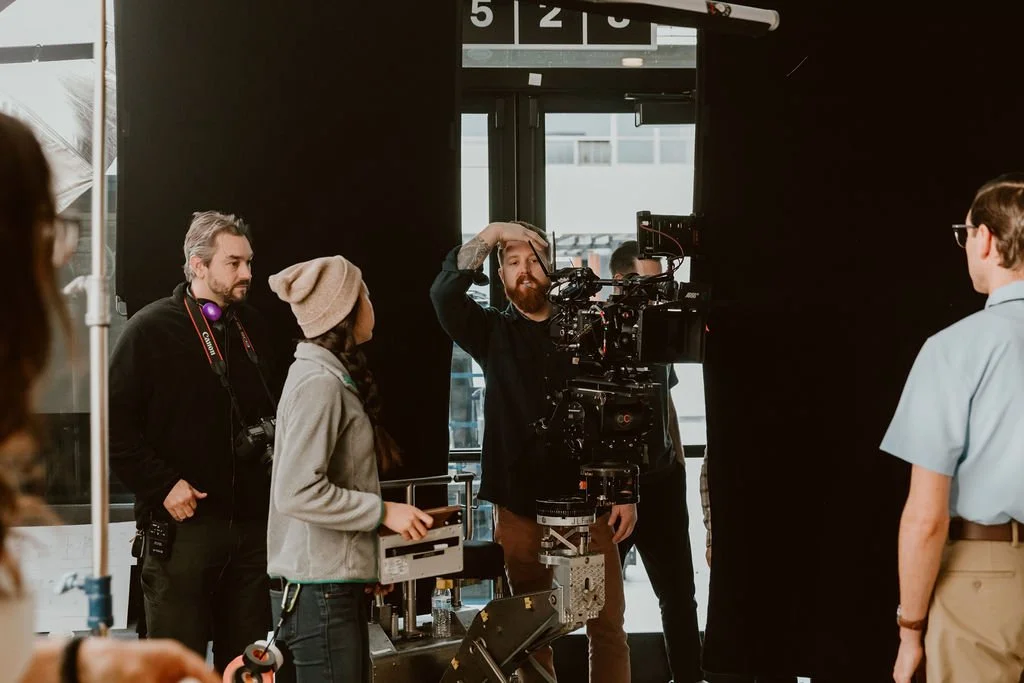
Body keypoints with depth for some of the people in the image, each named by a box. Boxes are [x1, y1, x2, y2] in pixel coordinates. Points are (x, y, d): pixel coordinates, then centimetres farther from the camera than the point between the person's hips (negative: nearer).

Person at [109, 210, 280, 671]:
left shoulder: (253, 330, 14)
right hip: (183, 525, -5)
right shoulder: (151, 330, -4)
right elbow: (115, 424, -9)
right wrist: (162, 485, -14)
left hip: (252, 524, 6)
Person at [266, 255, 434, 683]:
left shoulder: (327, 377, 17)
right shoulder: (320, 383, -14)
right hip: (320, 588, -10)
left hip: (334, 581, 10)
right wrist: (383, 511, -15)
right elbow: (299, 493, -22)